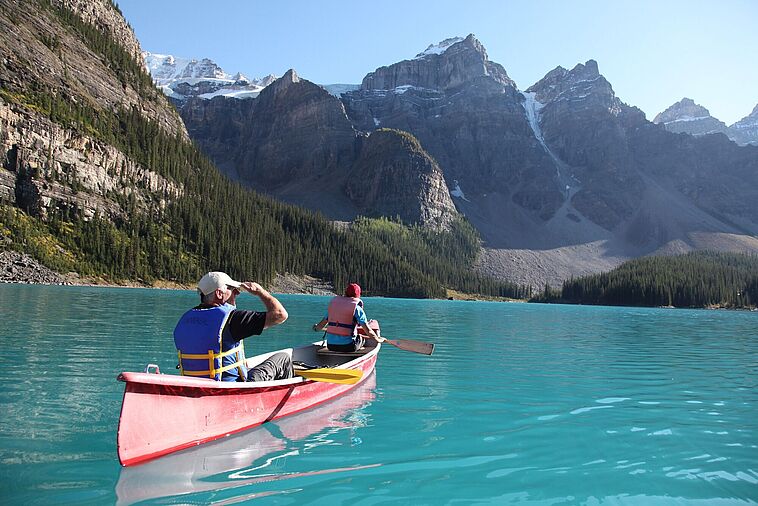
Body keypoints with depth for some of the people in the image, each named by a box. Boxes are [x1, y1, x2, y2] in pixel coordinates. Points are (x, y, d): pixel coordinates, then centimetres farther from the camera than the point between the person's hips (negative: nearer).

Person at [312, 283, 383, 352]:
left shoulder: (333, 302, 9)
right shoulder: (357, 308, -5)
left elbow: (321, 325, 14)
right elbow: (368, 331, -7)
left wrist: (316, 328, 37)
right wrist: (378, 339, 12)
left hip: (330, 345, 5)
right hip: (347, 346, -5)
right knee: (361, 338, 25)